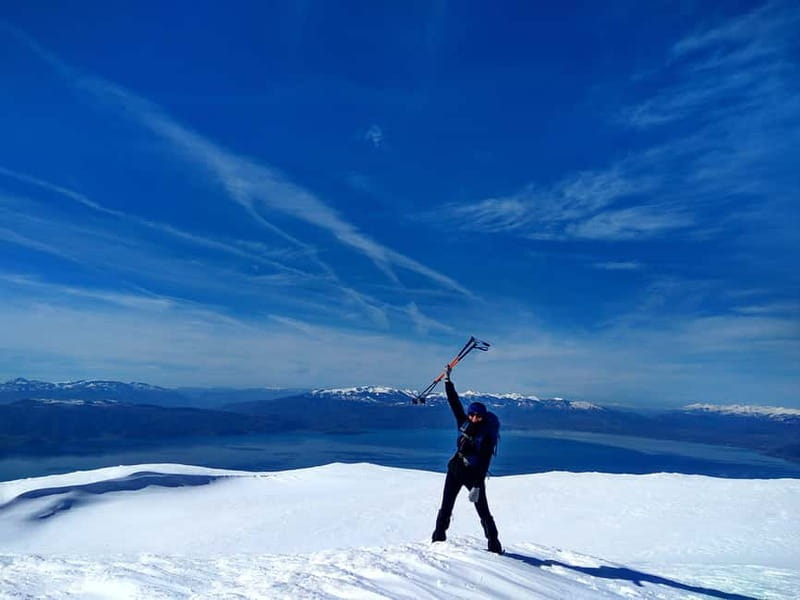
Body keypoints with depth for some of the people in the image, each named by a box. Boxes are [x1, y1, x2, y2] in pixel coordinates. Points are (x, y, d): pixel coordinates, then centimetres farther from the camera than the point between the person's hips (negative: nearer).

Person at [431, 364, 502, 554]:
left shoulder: (487, 437, -14)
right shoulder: (464, 424, -1)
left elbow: (484, 464, -17)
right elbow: (455, 403, -2)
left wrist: (477, 486, -23)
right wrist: (448, 381, -5)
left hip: (474, 475, -4)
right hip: (455, 470, 5)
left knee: (483, 511, -1)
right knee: (446, 506, 7)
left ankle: (494, 544, 9)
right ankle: (439, 536, 20)